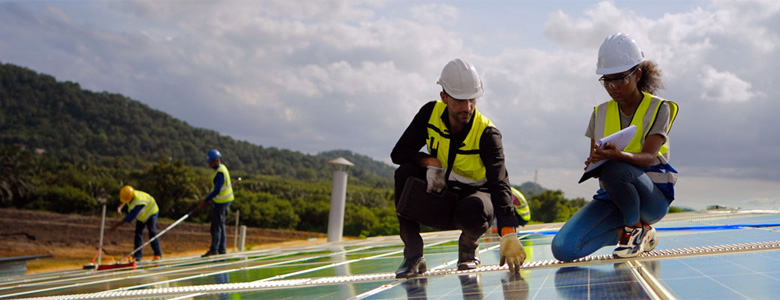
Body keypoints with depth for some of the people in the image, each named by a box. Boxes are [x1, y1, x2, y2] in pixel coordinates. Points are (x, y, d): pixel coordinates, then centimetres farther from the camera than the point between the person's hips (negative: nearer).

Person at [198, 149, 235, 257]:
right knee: (221, 226, 14)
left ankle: (214, 250, -5)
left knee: (216, 226, -7)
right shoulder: (222, 168, 10)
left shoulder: (220, 173, -21)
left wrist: (205, 201, -21)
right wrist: (209, 199, 18)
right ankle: (222, 249, 19)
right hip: (224, 201, 10)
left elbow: (217, 190, -25)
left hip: (221, 203, -10)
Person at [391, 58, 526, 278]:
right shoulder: (431, 113, -12)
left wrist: (508, 234, -50)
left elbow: (499, 183, -36)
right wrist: (429, 162, -31)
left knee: (474, 208, -39)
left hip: (471, 195, -3)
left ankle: (468, 247, 0)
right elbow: (398, 152, -10)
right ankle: (413, 256, -16)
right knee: (406, 172, -26)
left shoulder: (487, 134, -23)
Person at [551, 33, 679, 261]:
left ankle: (636, 228, -11)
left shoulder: (658, 109, -2)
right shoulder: (601, 113, 9)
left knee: (615, 170, -39)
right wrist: (593, 164, -22)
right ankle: (625, 231, 7)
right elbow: (594, 159, 5)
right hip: (612, 196, 4)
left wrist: (617, 155, -39)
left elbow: (648, 157, -17)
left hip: (653, 195, -4)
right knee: (563, 249, -18)